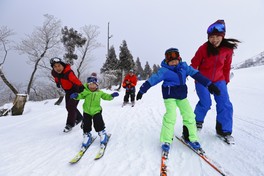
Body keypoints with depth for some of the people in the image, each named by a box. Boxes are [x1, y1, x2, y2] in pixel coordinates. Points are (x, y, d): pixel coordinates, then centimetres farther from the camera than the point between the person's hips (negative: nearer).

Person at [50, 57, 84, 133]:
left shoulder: (68, 72, -35)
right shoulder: (54, 73, -12)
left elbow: (75, 80, -53)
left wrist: (81, 86, -69)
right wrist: (57, 82, 25)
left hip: (75, 90, -8)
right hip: (67, 91, 8)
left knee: (71, 106, -13)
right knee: (68, 107, 13)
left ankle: (70, 124, 4)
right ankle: (79, 118, 35)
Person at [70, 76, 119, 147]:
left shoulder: (99, 92, 0)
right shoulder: (85, 92, -5)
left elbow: (106, 96, 4)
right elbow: (80, 95, -9)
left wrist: (111, 96, -13)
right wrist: (76, 96, -31)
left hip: (96, 111, 0)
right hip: (87, 112, 0)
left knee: (99, 124, 1)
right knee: (86, 124, 6)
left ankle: (103, 134, 22)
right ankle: (87, 135, 27)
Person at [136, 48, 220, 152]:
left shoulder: (184, 66, 0)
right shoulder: (164, 70, -10)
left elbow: (196, 74, 0)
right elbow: (152, 80, -11)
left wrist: (209, 84, -2)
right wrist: (142, 91, -11)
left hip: (182, 95, 5)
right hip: (169, 96, -5)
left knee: (189, 115, 1)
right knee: (171, 116, -17)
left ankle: (191, 138, 20)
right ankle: (166, 141, -1)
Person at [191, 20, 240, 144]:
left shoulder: (227, 49, -3)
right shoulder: (203, 48, -14)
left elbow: (226, 67, 8)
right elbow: (194, 64, -7)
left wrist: (226, 81, 12)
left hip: (218, 80, 4)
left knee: (225, 105, -3)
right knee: (205, 103, -10)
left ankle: (223, 130, 13)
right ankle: (198, 120, 20)